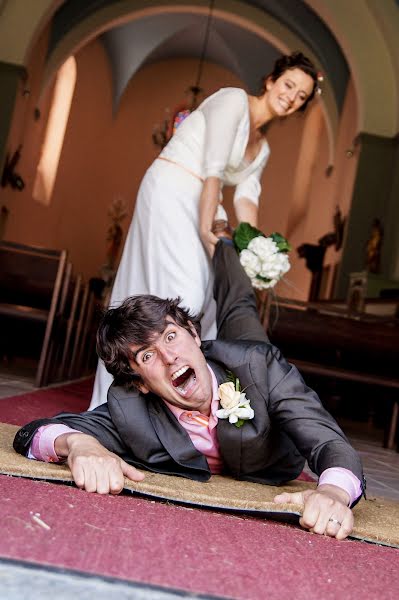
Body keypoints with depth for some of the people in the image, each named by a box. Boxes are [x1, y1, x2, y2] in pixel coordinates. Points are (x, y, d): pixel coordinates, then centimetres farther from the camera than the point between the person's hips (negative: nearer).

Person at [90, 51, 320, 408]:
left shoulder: (262, 148, 20)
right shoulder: (234, 99, -5)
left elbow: (246, 196, 5)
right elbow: (213, 168, -15)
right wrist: (206, 228, -22)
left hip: (199, 206, 9)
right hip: (170, 194, -9)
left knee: (207, 296, 4)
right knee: (183, 294, -19)